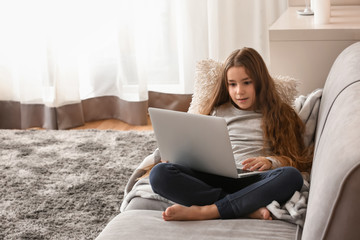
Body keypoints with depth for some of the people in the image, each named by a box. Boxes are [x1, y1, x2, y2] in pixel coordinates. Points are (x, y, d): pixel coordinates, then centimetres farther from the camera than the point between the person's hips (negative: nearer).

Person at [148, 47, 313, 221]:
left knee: (291, 177, -36)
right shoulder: (220, 113, 26)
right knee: (159, 173, -25)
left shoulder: (279, 115, 18)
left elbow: (299, 161, 10)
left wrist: (270, 161, -10)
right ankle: (250, 209, -32)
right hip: (217, 180, 2)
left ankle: (205, 211, -34)